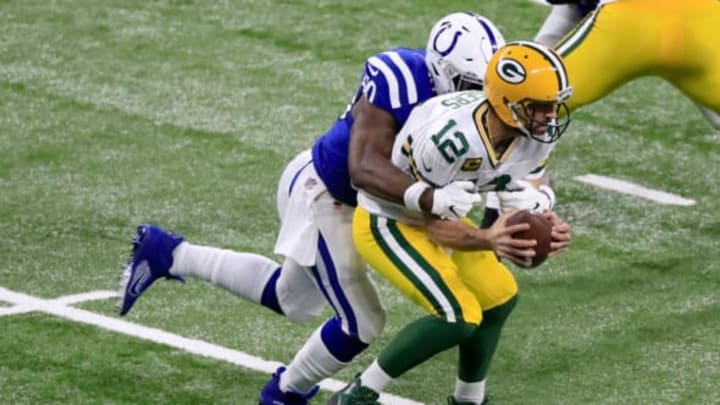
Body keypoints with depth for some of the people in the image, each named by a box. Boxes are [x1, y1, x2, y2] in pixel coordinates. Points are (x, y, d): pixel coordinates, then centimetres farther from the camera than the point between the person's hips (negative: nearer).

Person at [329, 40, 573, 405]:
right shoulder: (450, 139, -39)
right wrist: (487, 240, -45)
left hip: (436, 216, 9)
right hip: (387, 223, -9)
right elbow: (435, 225, -28)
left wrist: (546, 224, -26)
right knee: (458, 317, -20)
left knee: (499, 299, 15)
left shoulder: (539, 134, -17)